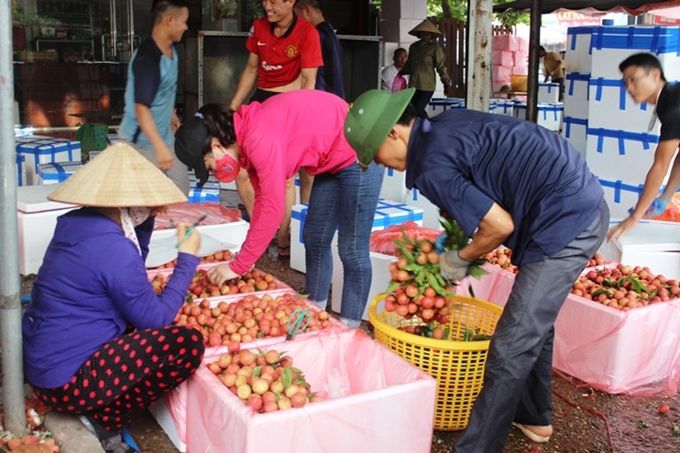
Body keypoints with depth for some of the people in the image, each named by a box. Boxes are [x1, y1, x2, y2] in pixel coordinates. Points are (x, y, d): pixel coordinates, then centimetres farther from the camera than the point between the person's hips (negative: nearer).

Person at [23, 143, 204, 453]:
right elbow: (157, 318, -12)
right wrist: (187, 258, -4)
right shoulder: (112, 247, -22)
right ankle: (105, 421, -1)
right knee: (188, 345, -14)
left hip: (41, 364, 10)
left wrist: (146, 219, 11)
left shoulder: (75, 223, 4)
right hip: (66, 381, -10)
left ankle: (98, 407, 13)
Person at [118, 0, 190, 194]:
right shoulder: (147, 58, -27)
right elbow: (141, 107, -33)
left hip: (165, 136, 9)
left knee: (180, 189, 16)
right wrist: (159, 147, -40)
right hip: (143, 141, -9)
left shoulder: (171, 50, 3)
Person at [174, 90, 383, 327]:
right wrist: (246, 257, 5)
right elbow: (262, 199, 6)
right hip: (332, 160, 10)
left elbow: (272, 209, -30)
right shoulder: (247, 138, -1)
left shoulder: (258, 139, -29)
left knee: (352, 250, -3)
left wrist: (238, 266, -22)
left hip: (357, 154, -10)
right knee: (315, 240, 16)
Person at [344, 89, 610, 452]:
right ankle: (534, 417, 42)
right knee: (534, 322, 24)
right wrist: (459, 240, 18)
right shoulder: (445, 123, 11)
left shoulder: (432, 167, -17)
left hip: (564, 222, -10)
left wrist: (461, 259, 2)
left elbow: (500, 225, -16)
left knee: (512, 349, -5)